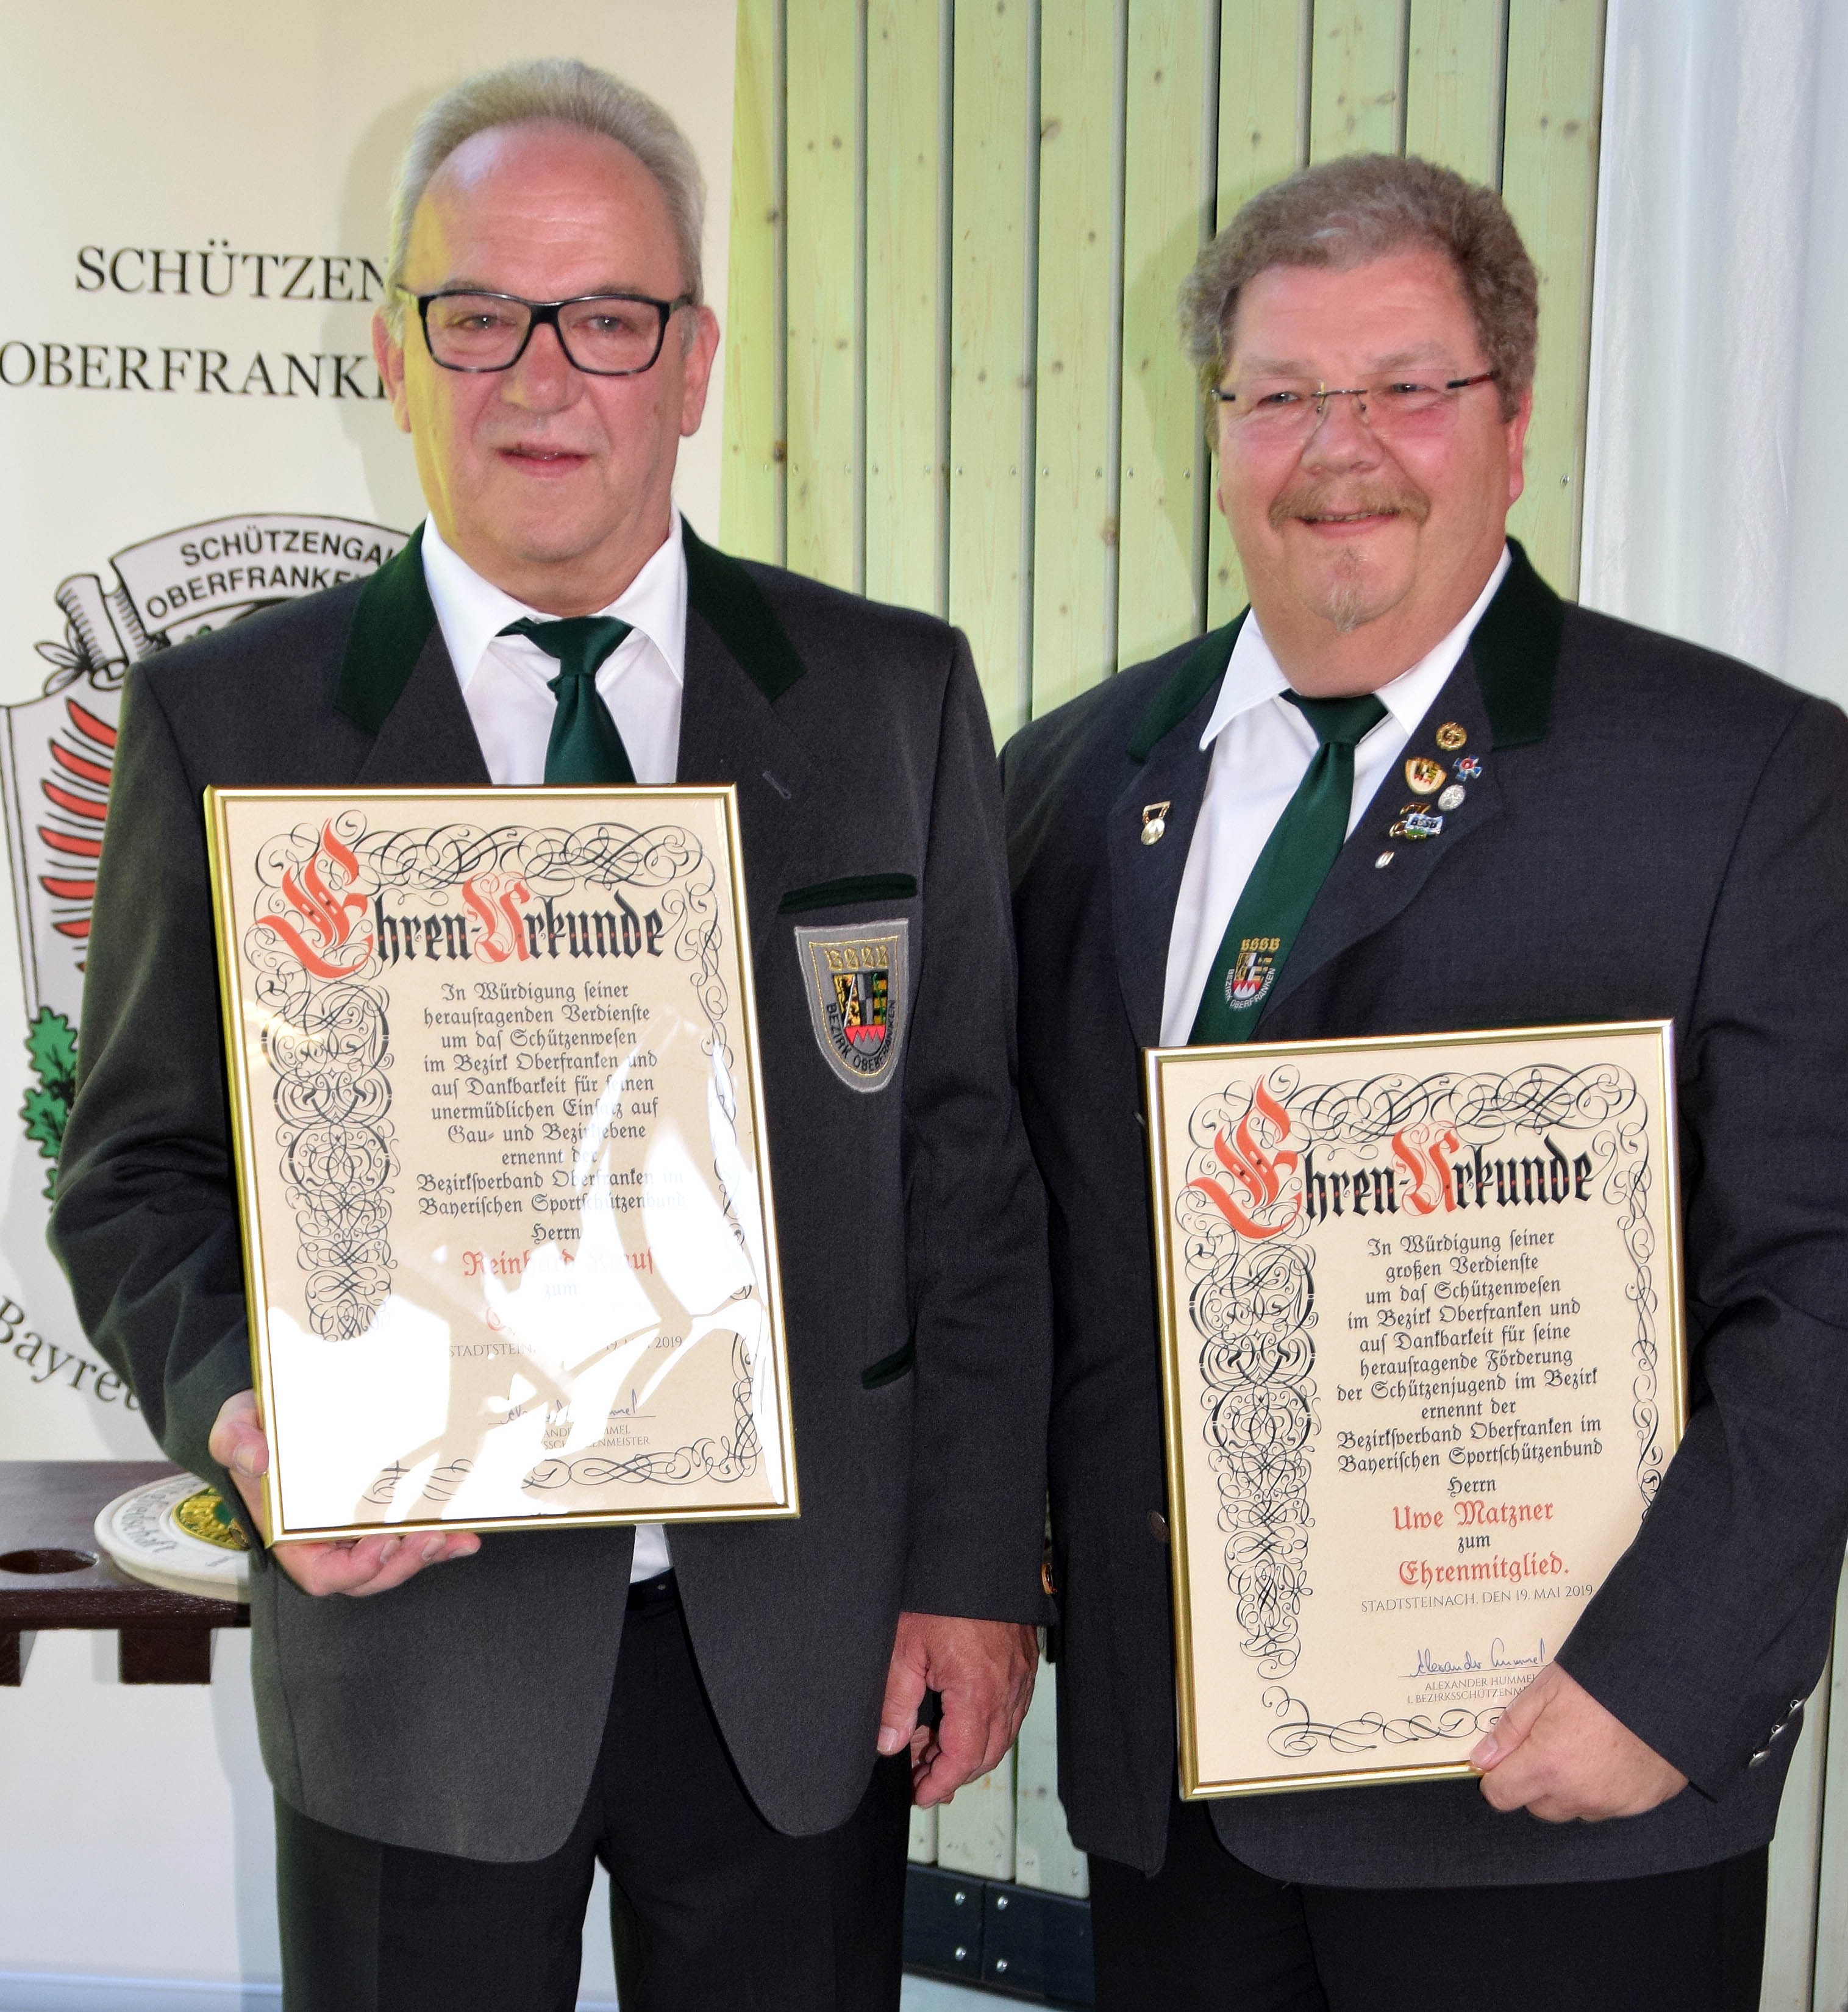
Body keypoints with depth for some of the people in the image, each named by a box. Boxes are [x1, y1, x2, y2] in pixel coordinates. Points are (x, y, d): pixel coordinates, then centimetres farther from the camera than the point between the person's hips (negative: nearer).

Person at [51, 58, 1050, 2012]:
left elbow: (966, 1160, 1)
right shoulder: (225, 719, -2)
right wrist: (241, 1410, -18)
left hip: (807, 1638, 1)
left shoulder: (894, 692, 1)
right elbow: (140, 1170, 2)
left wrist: (975, 1565, -1)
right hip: (413, 1640, 0)